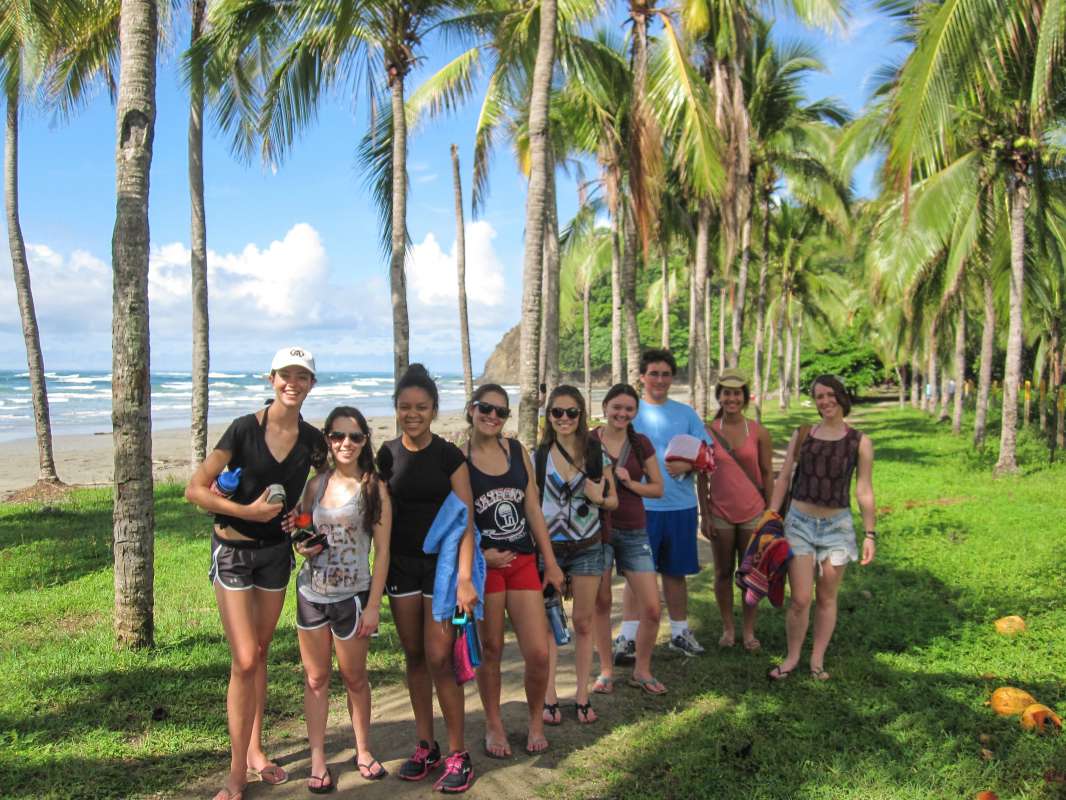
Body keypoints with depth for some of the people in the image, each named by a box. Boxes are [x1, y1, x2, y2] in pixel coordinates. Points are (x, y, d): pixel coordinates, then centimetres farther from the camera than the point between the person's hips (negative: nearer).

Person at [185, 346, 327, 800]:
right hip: (234, 550, -4)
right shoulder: (244, 429, -14)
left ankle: (255, 750, 29)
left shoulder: (312, 439, -3)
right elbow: (195, 490, -13)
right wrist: (246, 511, -21)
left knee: (260, 654, 15)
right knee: (244, 661, -7)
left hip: (277, 551, 4)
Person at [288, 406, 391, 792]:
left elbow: (382, 550, -8)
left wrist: (373, 605, -11)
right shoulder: (316, 484, 2)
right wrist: (302, 546, -9)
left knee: (354, 676, 11)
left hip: (352, 596, -3)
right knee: (315, 678, 11)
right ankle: (318, 758, 22)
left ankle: (363, 750, 30)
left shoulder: (374, 487, -9)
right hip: (311, 593, 3)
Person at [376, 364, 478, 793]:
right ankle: (425, 746, 26)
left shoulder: (449, 455, -7)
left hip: (442, 563, -3)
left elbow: (466, 519, -8)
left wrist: (464, 577, -16)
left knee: (439, 659, -5)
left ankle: (458, 754, 9)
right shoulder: (387, 455, 2)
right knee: (414, 657, 11)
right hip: (401, 564, 4)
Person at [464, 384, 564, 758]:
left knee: (538, 653, -1)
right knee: (490, 650, 9)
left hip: (523, 561, 3)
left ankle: (536, 721, 24)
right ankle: (494, 726, 30)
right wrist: (479, 555, -17)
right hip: (483, 565, -3)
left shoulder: (516, 450, 6)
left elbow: (533, 509, 8)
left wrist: (550, 561, 8)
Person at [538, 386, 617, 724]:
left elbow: (613, 501, 7)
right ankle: (549, 698, 17)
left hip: (586, 547, 1)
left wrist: (599, 497, -14)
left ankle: (582, 696, 21)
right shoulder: (537, 456, -2)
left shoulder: (597, 454, 0)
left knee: (583, 623, 9)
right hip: (547, 547, -1)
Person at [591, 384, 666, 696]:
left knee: (652, 608, 0)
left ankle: (642, 671, 21)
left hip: (633, 532, 2)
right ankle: (606, 671, 24)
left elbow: (658, 488, 8)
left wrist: (630, 483, -9)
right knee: (601, 602, 6)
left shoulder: (641, 444, 4)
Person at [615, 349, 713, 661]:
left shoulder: (686, 413, 9)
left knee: (676, 572, 13)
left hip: (681, 506, 3)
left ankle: (680, 632, 26)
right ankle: (628, 637, 7)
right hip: (641, 505, -3)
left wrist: (687, 465, -14)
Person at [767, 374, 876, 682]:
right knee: (800, 599, -2)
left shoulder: (859, 442, -1)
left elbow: (864, 491, 1)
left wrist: (870, 534, -1)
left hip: (837, 526, 0)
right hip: (799, 522, 0)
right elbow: (783, 479, 6)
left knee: (826, 598, 10)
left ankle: (818, 660, 25)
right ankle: (792, 657, 17)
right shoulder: (801, 435, 3)